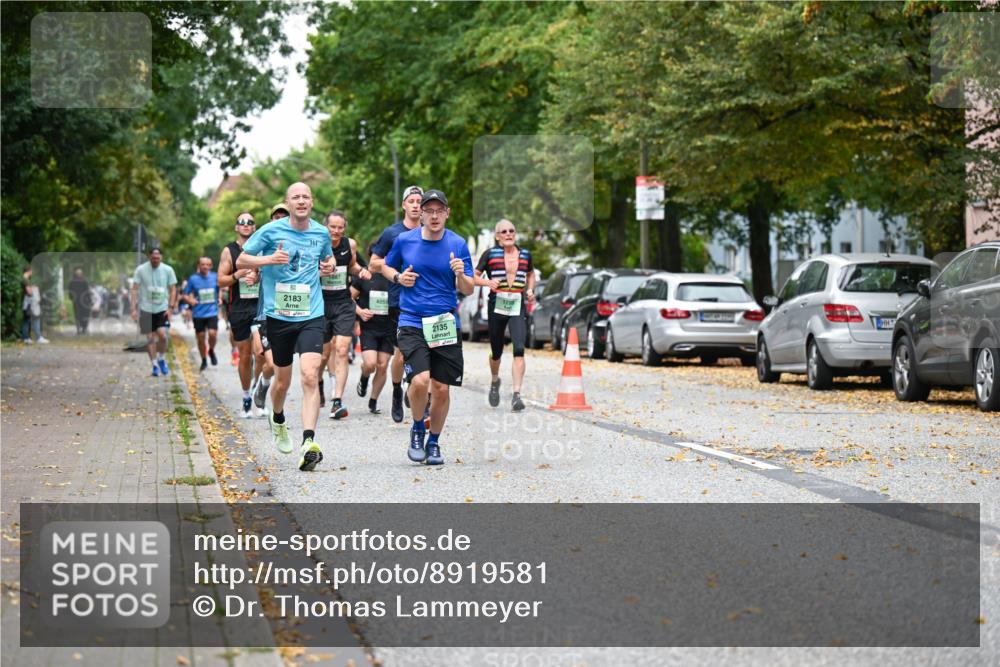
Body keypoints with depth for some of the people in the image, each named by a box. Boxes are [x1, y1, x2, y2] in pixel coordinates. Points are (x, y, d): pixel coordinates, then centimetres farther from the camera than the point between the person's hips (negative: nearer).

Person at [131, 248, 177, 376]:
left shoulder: (168, 270, -1)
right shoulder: (141, 269, -5)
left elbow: (173, 290, 5)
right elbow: (135, 289, -2)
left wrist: (170, 307, -4)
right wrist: (134, 309, -8)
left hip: (162, 309, 0)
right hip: (146, 309, 0)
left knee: (162, 335, -14)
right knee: (150, 338, 1)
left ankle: (161, 359, 11)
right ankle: (155, 365, 12)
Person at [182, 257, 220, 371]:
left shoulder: (215, 277, 2)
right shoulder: (193, 279, -2)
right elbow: (185, 295, 4)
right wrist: (190, 300, -16)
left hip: (212, 312, 0)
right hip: (198, 313, 0)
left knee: (212, 334, -17)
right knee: (201, 338, 5)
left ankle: (211, 351, 14)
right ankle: (204, 360, 26)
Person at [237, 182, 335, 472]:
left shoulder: (321, 233, 8)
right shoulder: (271, 231, -2)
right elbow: (241, 261, 3)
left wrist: (329, 266, 5)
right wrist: (269, 259, -15)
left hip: (311, 316, 0)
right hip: (278, 315, 0)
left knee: (310, 376, -18)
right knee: (282, 380, 13)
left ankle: (309, 442, -26)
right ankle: (277, 421, 45)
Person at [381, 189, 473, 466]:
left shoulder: (458, 244, 1)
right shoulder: (405, 240, 2)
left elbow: (468, 290, 2)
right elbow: (386, 266, 20)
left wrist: (461, 275, -20)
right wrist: (398, 277, -2)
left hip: (446, 325, 1)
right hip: (412, 323, -1)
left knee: (441, 389, 2)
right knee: (420, 380, -20)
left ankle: (434, 442, 25)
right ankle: (417, 430, 7)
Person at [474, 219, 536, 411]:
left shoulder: (525, 255, 10)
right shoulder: (490, 254, 1)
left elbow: (531, 274, 28)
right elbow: (474, 277, 3)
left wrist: (530, 290, 10)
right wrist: (488, 282, -16)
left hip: (518, 307, 1)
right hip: (497, 306, -1)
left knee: (519, 349, -16)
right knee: (497, 352, 10)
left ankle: (516, 395, -18)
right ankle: (495, 382, 41)